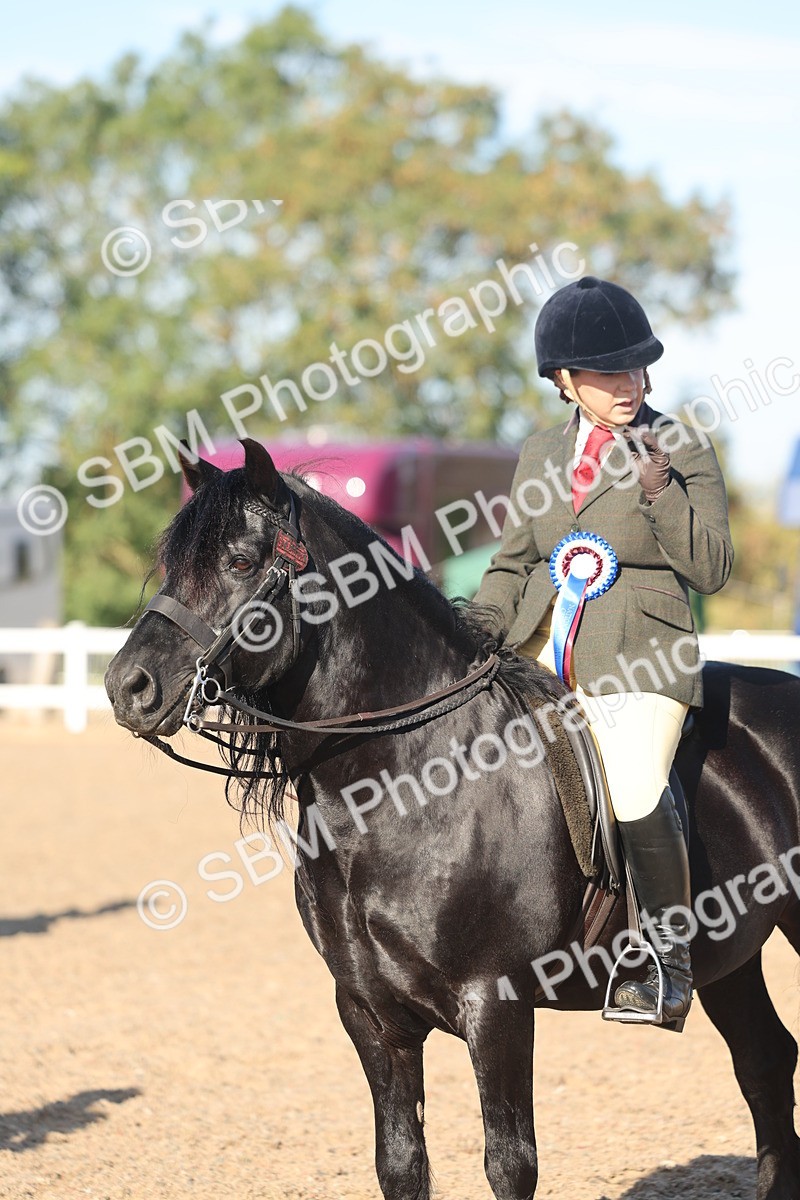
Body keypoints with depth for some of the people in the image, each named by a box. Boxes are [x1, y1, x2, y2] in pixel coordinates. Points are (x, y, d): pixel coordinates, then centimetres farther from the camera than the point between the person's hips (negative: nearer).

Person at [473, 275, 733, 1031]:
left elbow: (711, 569, -3)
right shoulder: (542, 454, 14)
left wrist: (659, 489, -14)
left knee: (634, 798, -22)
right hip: (541, 651, 5)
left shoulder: (684, 452, 1)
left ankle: (671, 966, -6)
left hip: (636, 656, -5)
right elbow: (513, 561, 18)